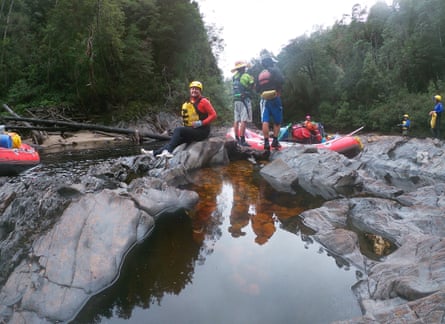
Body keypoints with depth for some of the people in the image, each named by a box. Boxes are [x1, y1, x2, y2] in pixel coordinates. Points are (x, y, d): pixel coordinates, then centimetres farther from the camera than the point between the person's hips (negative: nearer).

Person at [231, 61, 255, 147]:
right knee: (244, 120, -10)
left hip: (235, 100, 7)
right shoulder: (246, 76, -6)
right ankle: (242, 140, -15)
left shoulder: (234, 77, 13)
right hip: (244, 99, -7)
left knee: (236, 120, 8)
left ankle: (237, 139, 14)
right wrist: (252, 80, 17)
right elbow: (252, 86, -1)